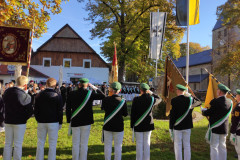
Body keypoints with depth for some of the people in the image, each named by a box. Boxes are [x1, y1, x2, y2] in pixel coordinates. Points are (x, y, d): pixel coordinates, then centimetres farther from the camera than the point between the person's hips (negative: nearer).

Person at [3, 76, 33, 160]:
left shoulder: (7, 91, -2)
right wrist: (24, 118, 1)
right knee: (18, 145, 6)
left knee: (8, 144, 16)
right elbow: (30, 111, -15)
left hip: (8, 121, 5)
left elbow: (4, 102, 12)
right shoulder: (25, 96, -19)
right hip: (20, 122, -5)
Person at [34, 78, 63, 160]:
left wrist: (38, 120, 17)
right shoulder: (58, 96, -8)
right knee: (52, 144, 4)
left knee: (40, 143, 14)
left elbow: (35, 110, 7)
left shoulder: (39, 95, 2)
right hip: (53, 122, -3)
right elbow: (60, 111, -5)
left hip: (41, 122, 3)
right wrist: (60, 122, 4)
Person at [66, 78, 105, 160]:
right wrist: (94, 88, 5)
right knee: (84, 143, 9)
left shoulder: (72, 94, -2)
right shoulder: (90, 93, -9)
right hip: (86, 122, -1)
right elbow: (103, 96, 2)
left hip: (75, 122, 2)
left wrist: (69, 120, 10)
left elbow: (68, 109, 2)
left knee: (75, 144, 12)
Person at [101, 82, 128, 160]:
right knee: (118, 146, 12)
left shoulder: (105, 99, -10)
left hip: (107, 126, 1)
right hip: (119, 126, -1)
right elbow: (125, 114, -2)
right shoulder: (123, 101, -11)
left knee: (107, 145, 13)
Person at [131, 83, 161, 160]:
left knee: (139, 143, 7)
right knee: (147, 143, 12)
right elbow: (159, 99, 19)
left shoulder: (136, 99, -12)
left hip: (138, 125, -2)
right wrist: (152, 93, 18)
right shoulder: (152, 99, -6)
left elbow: (132, 113, -7)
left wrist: (132, 125, 1)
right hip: (148, 125, 2)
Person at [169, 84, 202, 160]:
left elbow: (172, 115, -11)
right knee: (187, 146, 12)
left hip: (177, 126, -3)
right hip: (187, 126, 4)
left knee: (178, 146, 6)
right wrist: (189, 95, 10)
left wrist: (171, 128, -4)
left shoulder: (174, 100, -12)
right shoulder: (189, 99, -2)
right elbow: (199, 102, 19)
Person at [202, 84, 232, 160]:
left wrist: (203, 111, 7)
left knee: (214, 147, 2)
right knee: (222, 147, 17)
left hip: (215, 128, -6)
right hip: (224, 128, 7)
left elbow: (208, 113, -16)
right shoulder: (230, 102, 2)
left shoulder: (215, 101, -20)